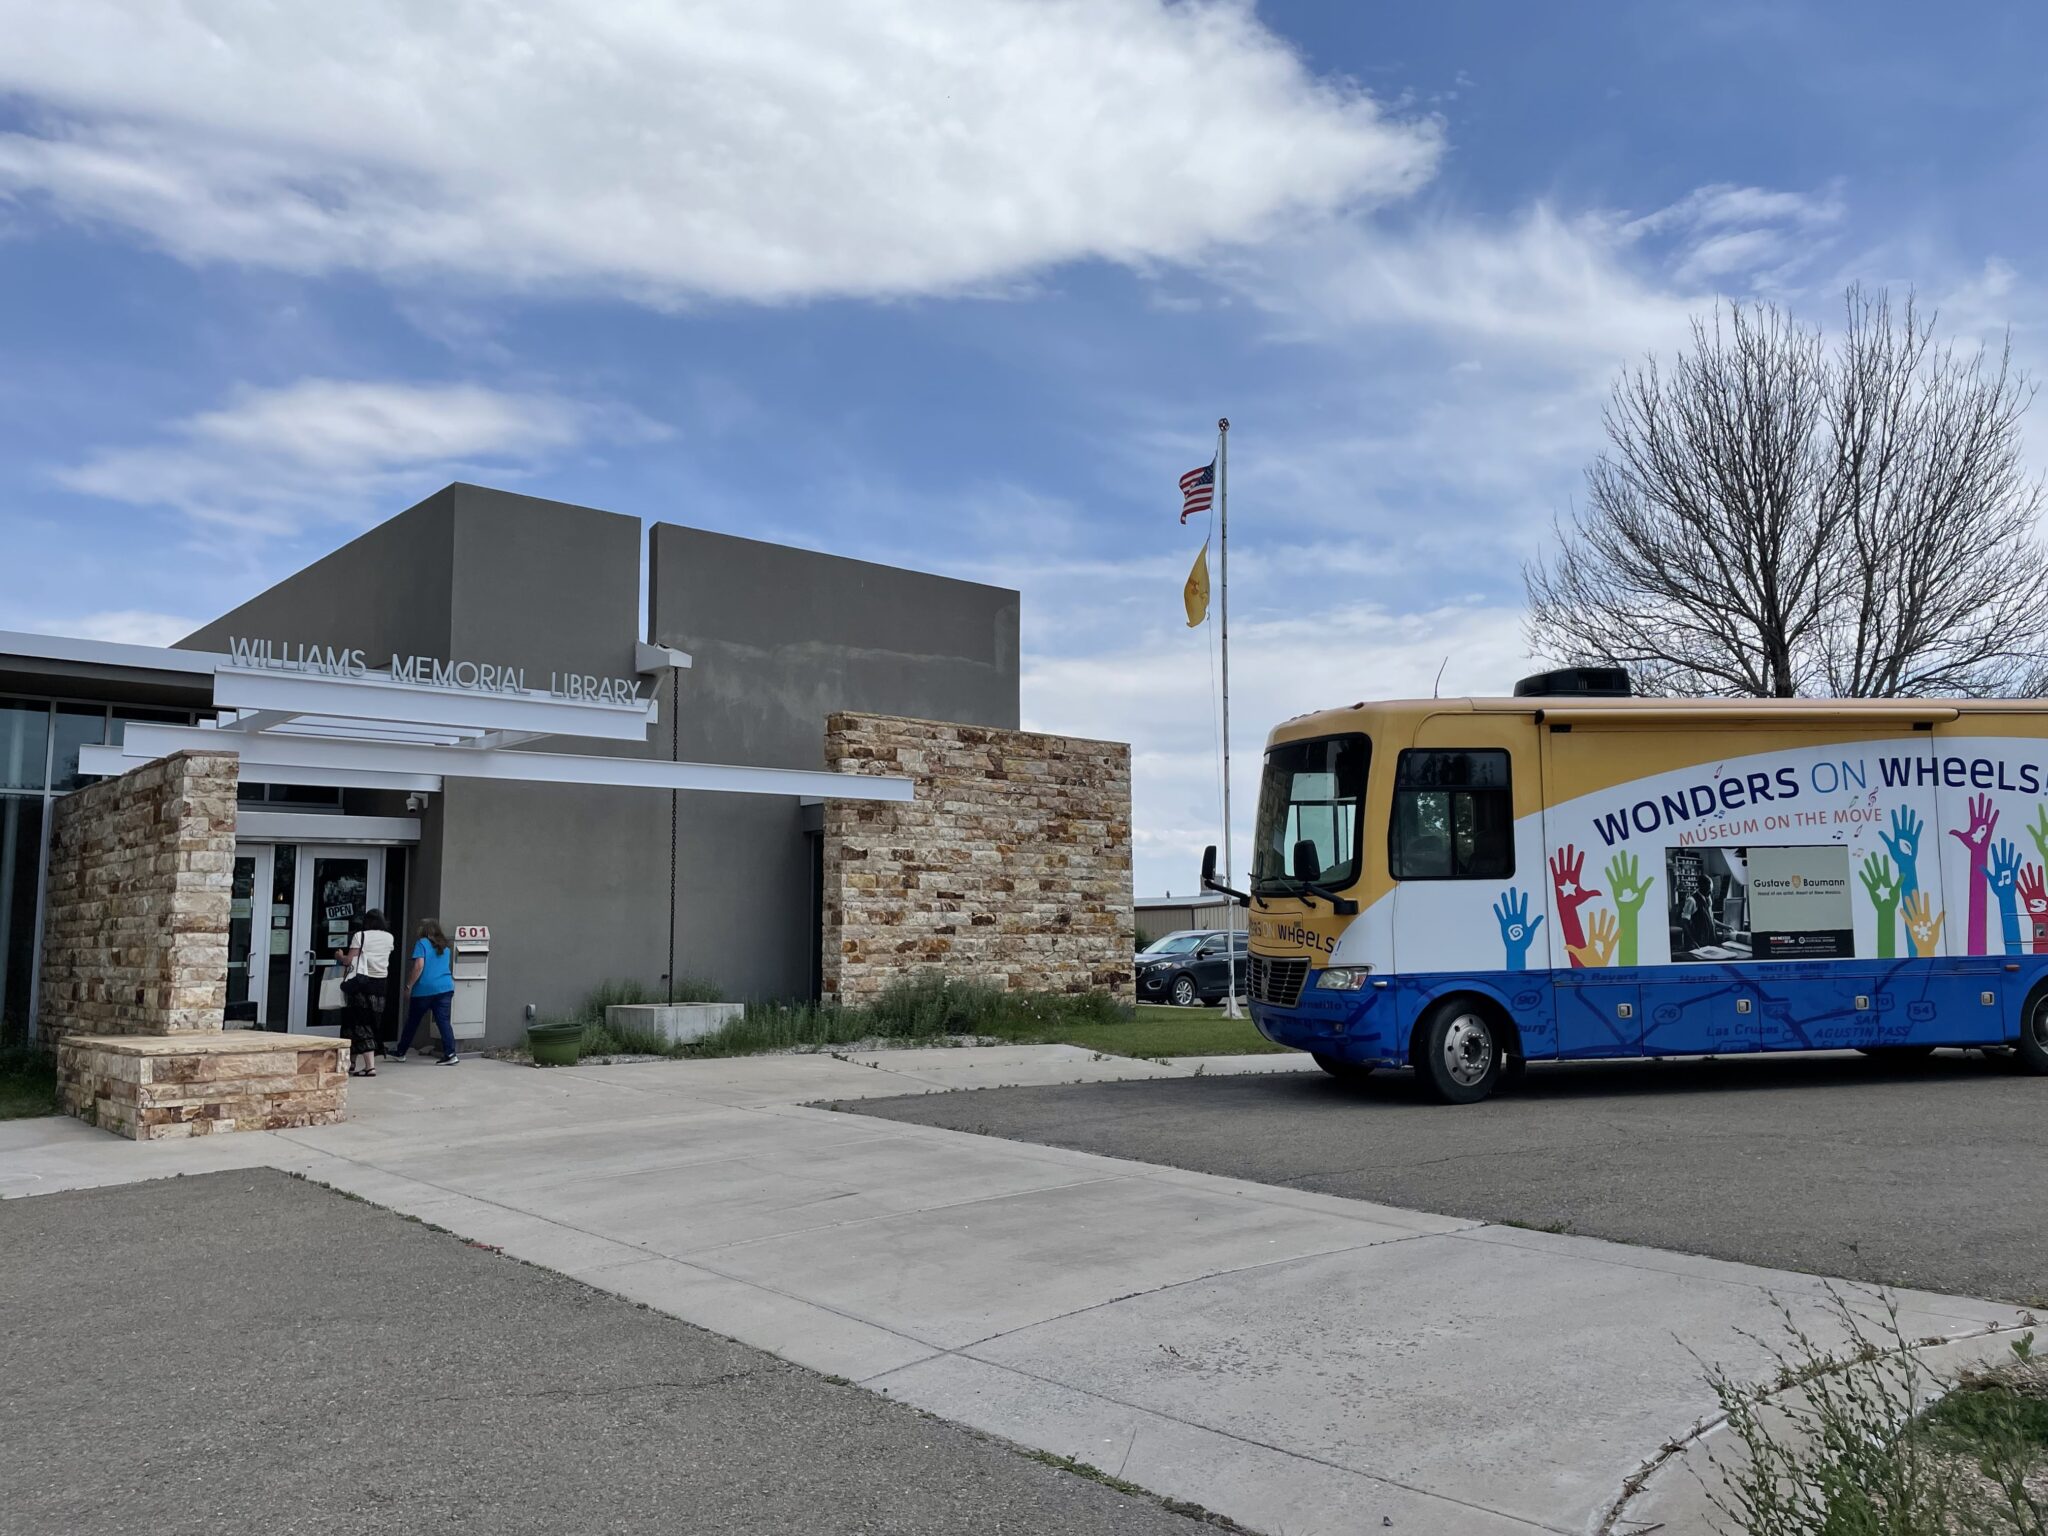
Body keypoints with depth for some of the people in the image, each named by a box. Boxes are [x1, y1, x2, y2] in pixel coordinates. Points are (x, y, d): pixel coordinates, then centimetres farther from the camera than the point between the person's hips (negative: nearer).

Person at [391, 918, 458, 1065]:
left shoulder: (422, 943, -5)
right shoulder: (444, 946, 15)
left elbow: (419, 966, -14)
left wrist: (409, 985, -9)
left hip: (424, 989, -5)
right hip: (445, 988, 5)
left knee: (412, 1022, 10)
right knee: (443, 1020, -1)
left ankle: (401, 1053, 24)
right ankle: (450, 1054, -13)